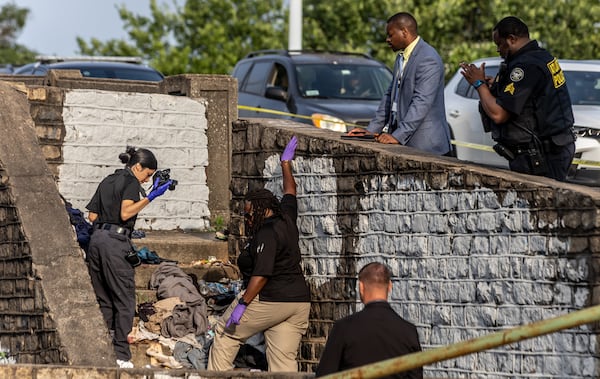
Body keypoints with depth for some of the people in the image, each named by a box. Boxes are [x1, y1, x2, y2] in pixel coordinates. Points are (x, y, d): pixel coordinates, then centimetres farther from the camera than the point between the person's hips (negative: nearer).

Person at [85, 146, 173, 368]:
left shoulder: (107, 181, 20)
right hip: (116, 241, -8)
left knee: (103, 300, 12)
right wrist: (150, 197, -17)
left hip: (96, 239, 8)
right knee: (124, 300, -3)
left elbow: (92, 215, 18)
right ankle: (121, 355, -6)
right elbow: (126, 213, -16)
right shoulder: (131, 182, -2)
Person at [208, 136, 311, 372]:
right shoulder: (287, 219, 10)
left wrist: (242, 304, -19)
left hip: (269, 300, -8)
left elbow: (261, 274, -20)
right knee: (284, 360, 2)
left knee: (226, 333, 11)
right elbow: (290, 191, 30)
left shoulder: (267, 234, -13)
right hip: (299, 301, 8)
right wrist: (286, 163, 44)